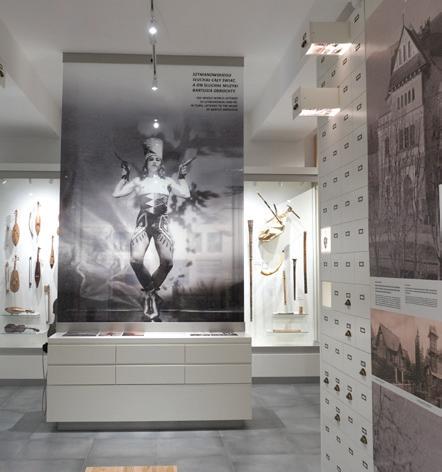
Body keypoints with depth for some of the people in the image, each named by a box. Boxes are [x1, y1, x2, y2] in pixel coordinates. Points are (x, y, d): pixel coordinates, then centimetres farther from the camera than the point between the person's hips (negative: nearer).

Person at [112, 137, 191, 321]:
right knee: (136, 260, -25)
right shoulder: (138, 181, 19)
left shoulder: (167, 181, 21)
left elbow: (186, 194, 8)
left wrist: (182, 176, 14)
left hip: (161, 222, 0)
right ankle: (150, 291, 2)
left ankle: (150, 292, 4)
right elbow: (116, 194, 14)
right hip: (144, 221, 0)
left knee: (167, 262, -22)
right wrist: (124, 176, 15)